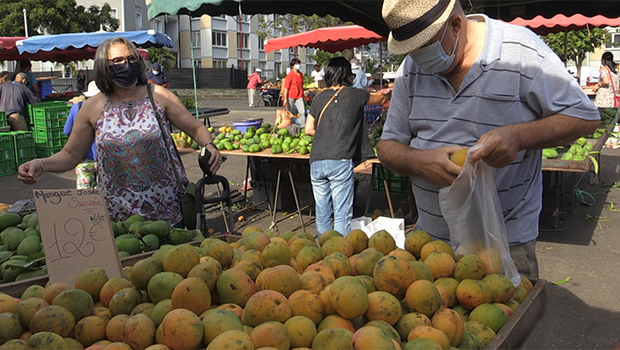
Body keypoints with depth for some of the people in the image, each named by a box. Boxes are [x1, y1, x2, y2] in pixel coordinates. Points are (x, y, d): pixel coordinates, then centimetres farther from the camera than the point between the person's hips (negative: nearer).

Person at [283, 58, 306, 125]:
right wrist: (285, 99, -11)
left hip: (299, 97, 4)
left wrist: (303, 96, 17)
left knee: (303, 112, -9)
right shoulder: (290, 75, -8)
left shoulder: (301, 74, 9)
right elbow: (286, 88, -8)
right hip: (290, 97, -4)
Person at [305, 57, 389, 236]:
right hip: (340, 162, -4)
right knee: (342, 215, -1)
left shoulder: (319, 98, 14)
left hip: (316, 161, 4)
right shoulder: (355, 95, 5)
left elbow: (309, 129, 15)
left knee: (322, 214, 12)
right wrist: (384, 99, 46)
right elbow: (380, 99, 25)